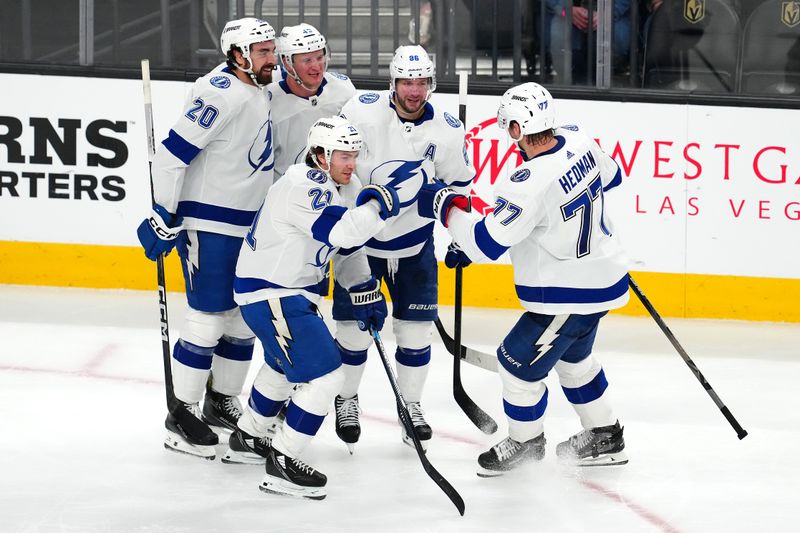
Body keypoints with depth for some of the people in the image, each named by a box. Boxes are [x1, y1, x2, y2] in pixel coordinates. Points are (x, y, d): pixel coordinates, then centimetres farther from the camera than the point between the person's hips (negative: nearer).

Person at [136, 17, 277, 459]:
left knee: (245, 316, 13)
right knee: (208, 318, -8)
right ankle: (181, 416, 0)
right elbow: (172, 152, -23)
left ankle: (222, 403, 26)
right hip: (206, 223, -9)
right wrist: (163, 218, -21)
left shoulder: (258, 93, 10)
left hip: (247, 224, 9)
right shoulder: (221, 94, -20)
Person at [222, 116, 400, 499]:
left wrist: (366, 292, 16)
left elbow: (349, 246, 19)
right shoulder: (304, 187, -24)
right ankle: (281, 465, -7)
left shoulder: (338, 186, 8)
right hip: (270, 294, -11)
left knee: (285, 366, 32)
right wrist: (377, 205, -23)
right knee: (324, 377, -14)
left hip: (290, 291, 11)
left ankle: (247, 439, 50)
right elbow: (341, 232, -36)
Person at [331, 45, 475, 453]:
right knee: (353, 326, 1)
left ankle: (410, 404, 19)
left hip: (414, 242, 2)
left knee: (416, 328, 3)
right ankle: (346, 400, 22)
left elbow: (458, 185, 7)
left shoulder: (447, 130, -8)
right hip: (358, 236, -2)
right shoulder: (362, 112, -17)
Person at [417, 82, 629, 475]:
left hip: (569, 295, -9)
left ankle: (525, 441, 28)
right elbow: (610, 176, 16)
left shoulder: (530, 184, -32)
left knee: (519, 362, 7)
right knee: (571, 356, 29)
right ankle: (605, 438, 40)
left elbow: (485, 243, -28)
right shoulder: (578, 141, -7)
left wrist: (447, 206, -13)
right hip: (603, 275, 9)